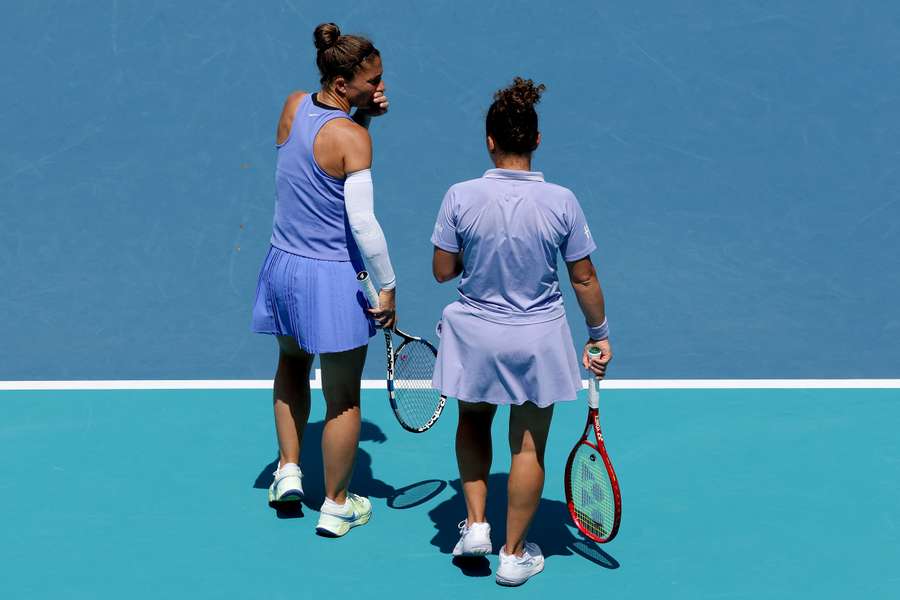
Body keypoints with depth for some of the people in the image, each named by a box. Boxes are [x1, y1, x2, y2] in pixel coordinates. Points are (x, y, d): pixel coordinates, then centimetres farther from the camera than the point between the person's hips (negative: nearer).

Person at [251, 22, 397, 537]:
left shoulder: (294, 105, -1)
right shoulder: (352, 138, -20)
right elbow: (364, 224, -24)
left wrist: (366, 111, 1)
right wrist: (388, 286, -13)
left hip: (283, 264, 7)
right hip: (332, 281, -7)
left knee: (293, 363, 32)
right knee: (343, 397, 10)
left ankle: (288, 469, 31)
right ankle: (337, 506, 23)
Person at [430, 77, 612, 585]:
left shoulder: (461, 197, -14)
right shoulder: (561, 201, -14)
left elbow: (443, 270, -5)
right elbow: (584, 279, -6)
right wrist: (600, 333, 7)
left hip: (475, 333, 1)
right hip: (538, 339, 0)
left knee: (473, 421, 28)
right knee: (529, 446, 14)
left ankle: (476, 525, 25)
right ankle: (515, 553, 25)